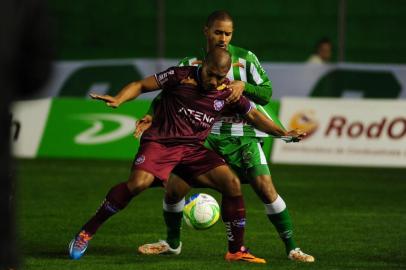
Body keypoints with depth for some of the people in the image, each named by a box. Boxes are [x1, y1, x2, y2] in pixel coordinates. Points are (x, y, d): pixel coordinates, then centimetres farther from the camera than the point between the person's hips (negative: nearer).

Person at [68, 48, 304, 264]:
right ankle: (87, 232, -16)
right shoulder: (181, 76, -5)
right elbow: (141, 85, -1)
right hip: (160, 142, -4)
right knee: (138, 183, -30)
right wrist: (118, 100, -19)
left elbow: (253, 115, 17)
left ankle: (237, 251, 0)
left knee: (232, 183, -13)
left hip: (193, 148, 4)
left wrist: (282, 132, 5)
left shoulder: (228, 93, 6)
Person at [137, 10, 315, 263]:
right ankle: (172, 243, 18)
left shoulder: (245, 58, -1)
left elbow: (266, 93, -3)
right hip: (206, 135, 3)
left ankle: (292, 248, -8)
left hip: (243, 135, -2)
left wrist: (243, 85, -22)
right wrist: (152, 115, -19)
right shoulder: (191, 64, 4)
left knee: (265, 187, -16)